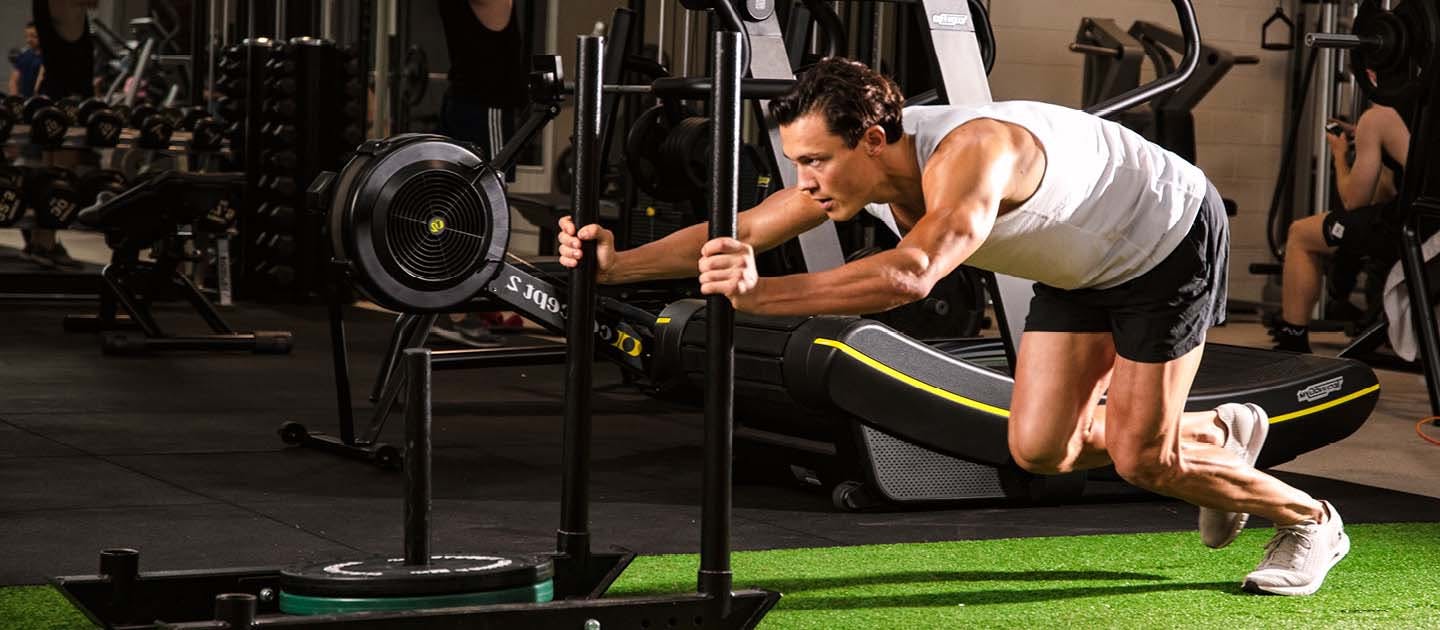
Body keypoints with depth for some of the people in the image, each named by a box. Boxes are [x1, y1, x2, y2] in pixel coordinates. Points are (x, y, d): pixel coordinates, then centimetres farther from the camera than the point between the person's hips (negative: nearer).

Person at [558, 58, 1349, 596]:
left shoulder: (968, 155, -41)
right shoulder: (850, 168, -17)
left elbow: (911, 275, -57)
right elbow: (740, 230, -16)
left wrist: (763, 294, -65)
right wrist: (621, 264, -29)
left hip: (1172, 236, -8)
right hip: (1084, 265, 8)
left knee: (1138, 458, -6)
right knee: (1039, 449, 4)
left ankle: (1308, 523, 20)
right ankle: (1221, 433, 30)